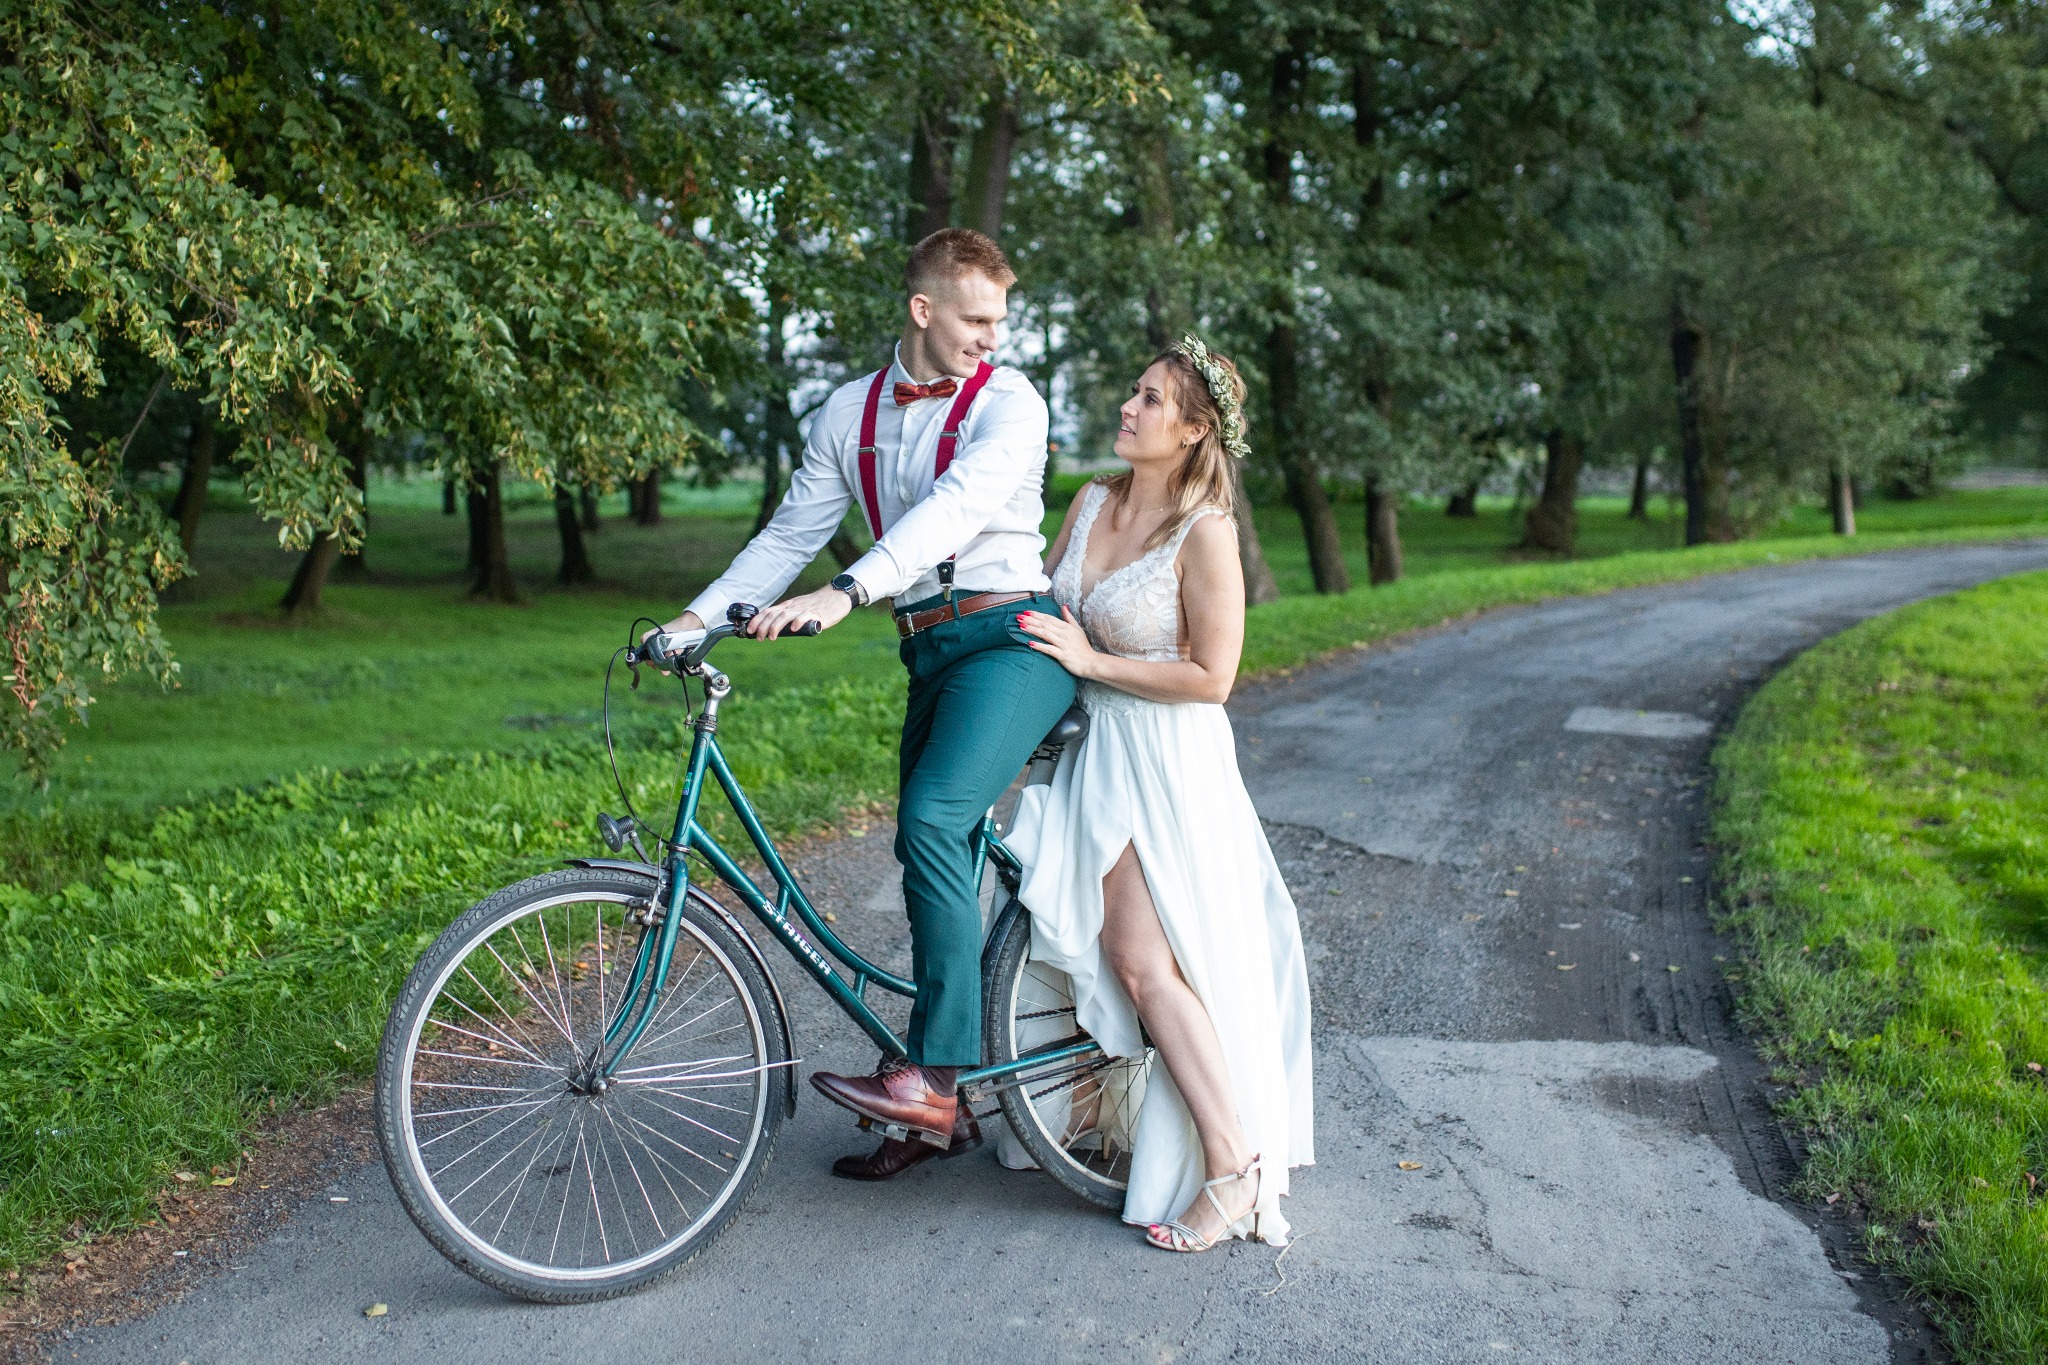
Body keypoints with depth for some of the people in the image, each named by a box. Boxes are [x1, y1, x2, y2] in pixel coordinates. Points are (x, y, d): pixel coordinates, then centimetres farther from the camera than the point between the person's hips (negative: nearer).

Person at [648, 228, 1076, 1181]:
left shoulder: (1008, 403, -6)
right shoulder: (851, 413, 11)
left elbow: (957, 506, -22)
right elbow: (793, 531, 10)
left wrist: (844, 594, -35)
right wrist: (700, 615, -3)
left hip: (1011, 637, -6)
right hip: (929, 650, 6)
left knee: (931, 821, -24)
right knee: (940, 854, 8)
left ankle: (934, 1076, -19)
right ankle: (945, 1105, 17)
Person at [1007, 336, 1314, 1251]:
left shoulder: (1205, 533, -15)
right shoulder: (1092, 503, 6)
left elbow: (1211, 676, -16)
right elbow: (1043, 604, 19)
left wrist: (1092, 661, -16)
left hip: (1163, 761, -7)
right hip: (1088, 748, 7)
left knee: (1149, 964, -11)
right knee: (1120, 952, 9)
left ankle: (1233, 1167, -1)